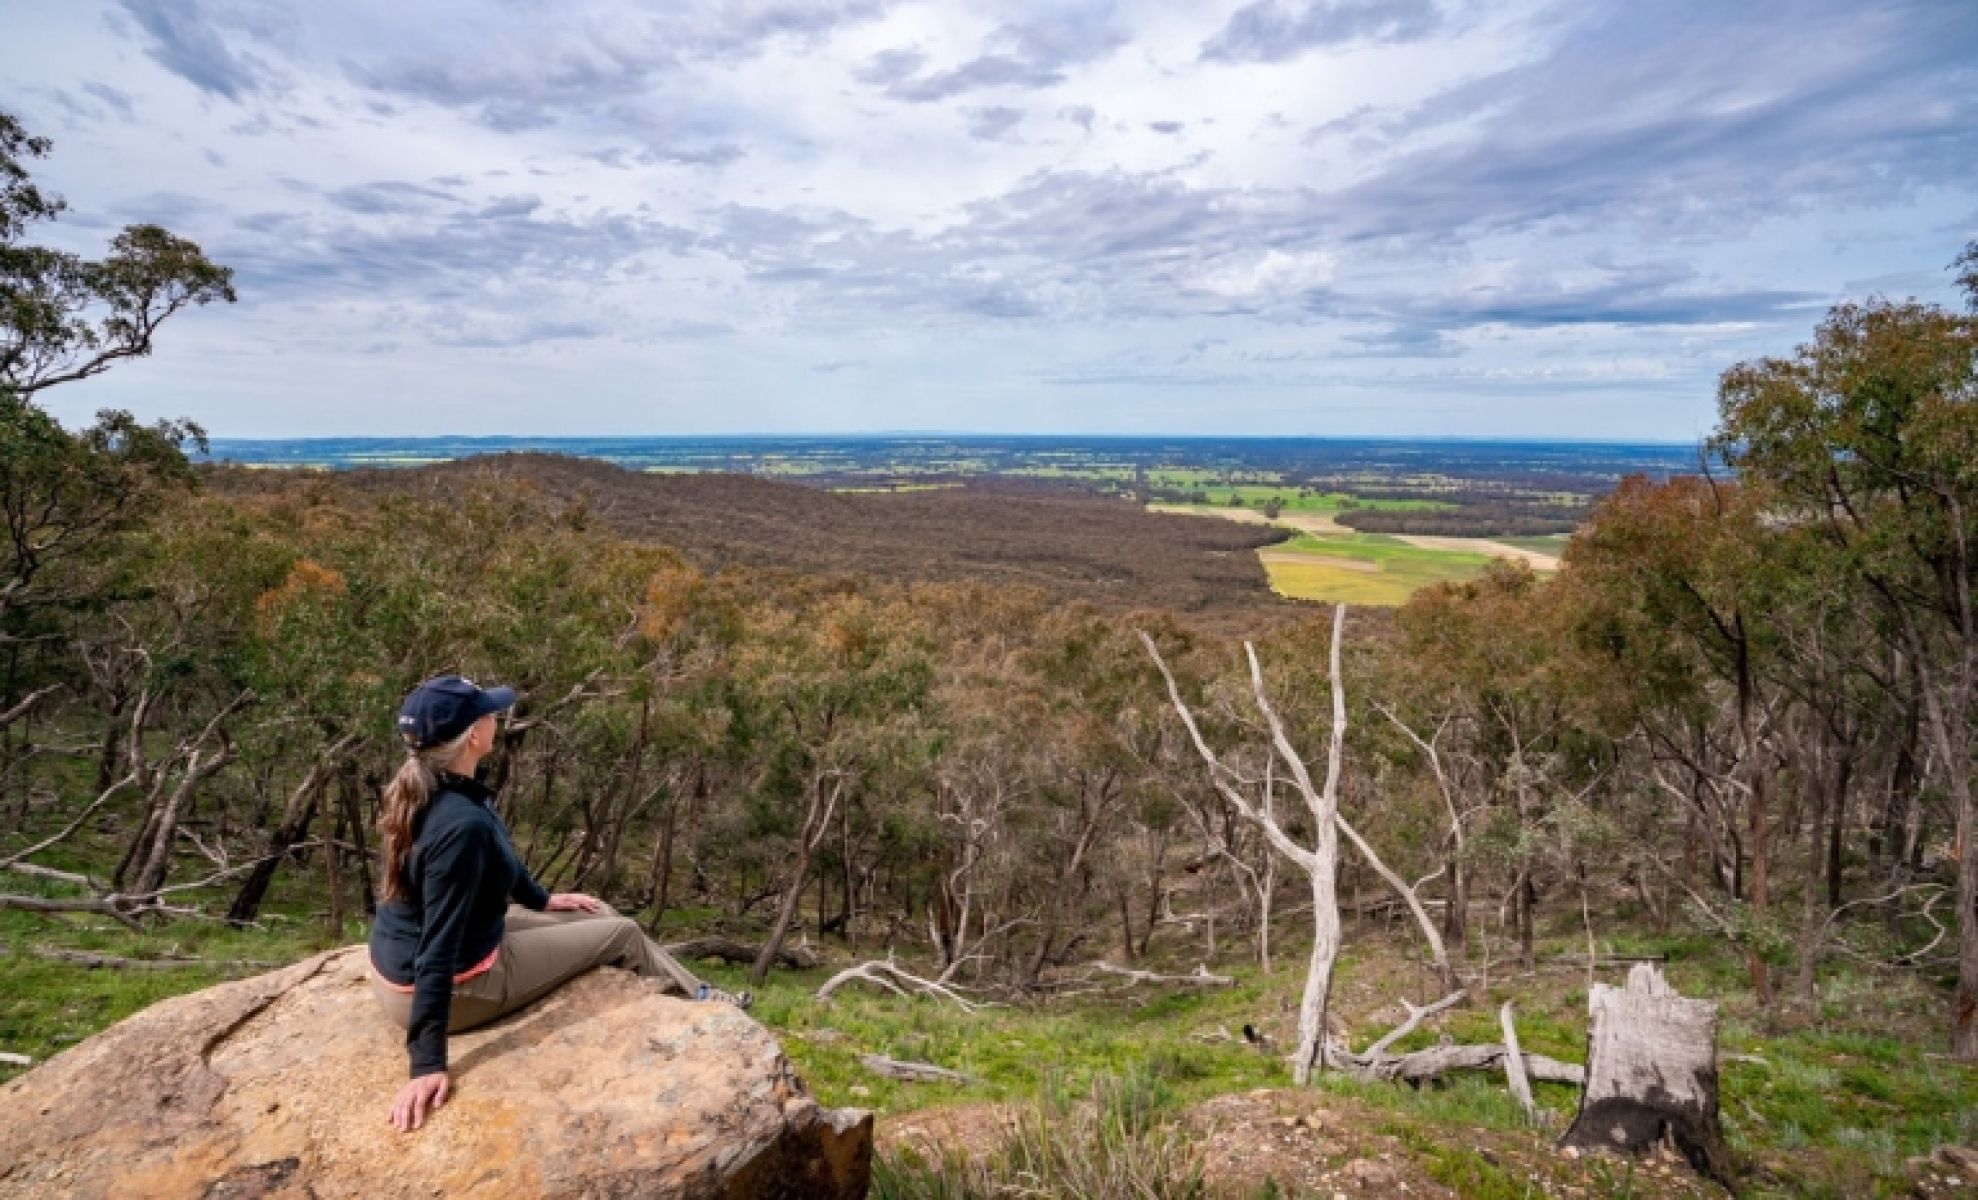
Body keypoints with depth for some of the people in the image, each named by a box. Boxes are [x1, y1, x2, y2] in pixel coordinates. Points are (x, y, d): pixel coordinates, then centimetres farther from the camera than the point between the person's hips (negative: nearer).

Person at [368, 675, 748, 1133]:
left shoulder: (429, 789, -4)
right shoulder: (461, 825, -34)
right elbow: (438, 949, -33)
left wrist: (541, 898, 26)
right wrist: (428, 1065, -29)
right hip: (450, 983, -9)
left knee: (593, 915, 20)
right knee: (622, 934, 5)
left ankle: (695, 994, 36)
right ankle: (701, 1003, 32)